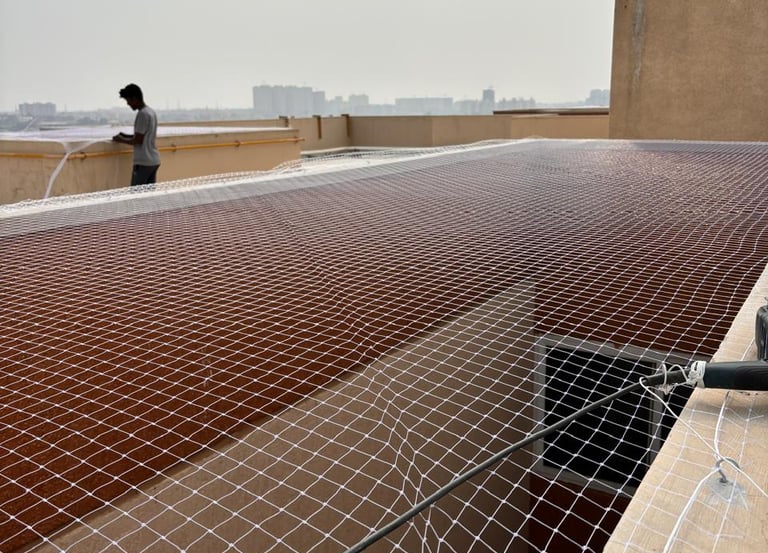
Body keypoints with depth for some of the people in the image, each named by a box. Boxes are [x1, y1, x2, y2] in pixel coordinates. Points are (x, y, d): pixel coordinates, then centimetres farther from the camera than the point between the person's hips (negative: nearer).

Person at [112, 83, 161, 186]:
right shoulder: (151, 112, 13)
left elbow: (138, 140, -15)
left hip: (143, 162, -9)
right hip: (154, 160, 9)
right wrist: (126, 136, 18)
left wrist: (121, 140, 0)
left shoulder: (142, 114, -15)